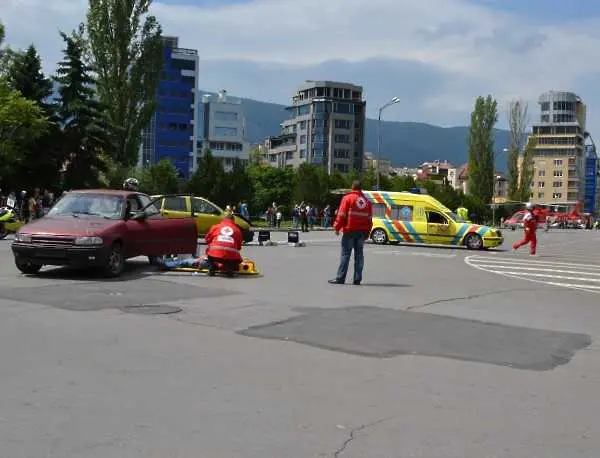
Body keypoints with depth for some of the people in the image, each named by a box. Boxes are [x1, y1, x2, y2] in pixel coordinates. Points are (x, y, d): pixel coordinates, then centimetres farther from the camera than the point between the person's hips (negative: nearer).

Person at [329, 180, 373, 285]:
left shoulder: (348, 198, -3)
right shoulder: (367, 201, 12)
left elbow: (341, 215, -9)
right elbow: (369, 218, 12)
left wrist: (337, 228, -2)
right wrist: (367, 232, 17)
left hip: (350, 230, -4)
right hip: (362, 231, 4)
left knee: (345, 254, -3)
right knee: (359, 254, 7)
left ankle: (340, 278, -3)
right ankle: (357, 279, 6)